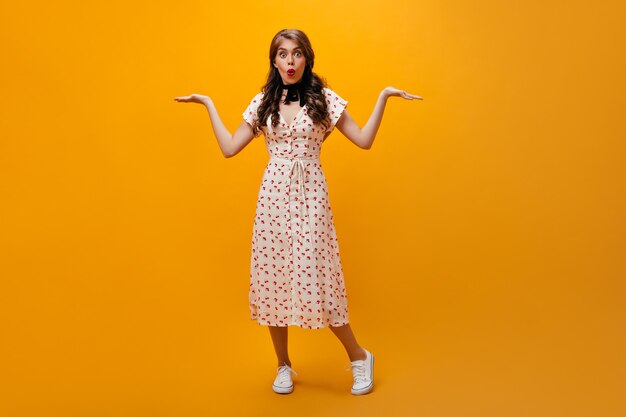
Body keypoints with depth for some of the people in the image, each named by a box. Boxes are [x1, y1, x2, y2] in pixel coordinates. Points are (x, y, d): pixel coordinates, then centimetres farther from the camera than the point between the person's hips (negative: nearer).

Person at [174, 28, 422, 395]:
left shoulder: (324, 98, 2)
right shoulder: (262, 102, 9)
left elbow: (364, 141, -1)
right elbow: (230, 148, 8)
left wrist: (384, 96, -7)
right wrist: (208, 104, 13)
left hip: (310, 195, -3)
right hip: (273, 196, 3)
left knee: (314, 277, -5)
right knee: (272, 276, 5)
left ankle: (359, 356, 16)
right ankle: (284, 365, 23)